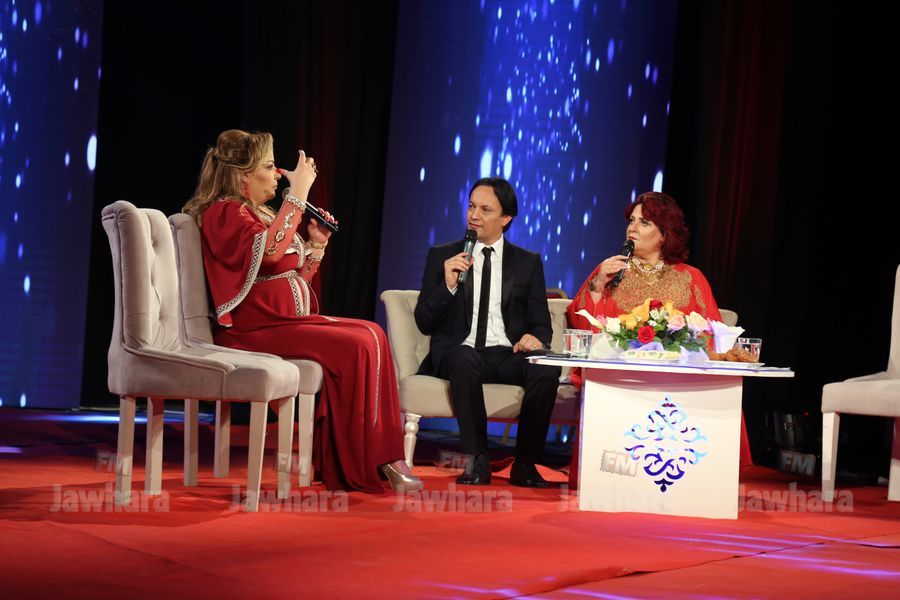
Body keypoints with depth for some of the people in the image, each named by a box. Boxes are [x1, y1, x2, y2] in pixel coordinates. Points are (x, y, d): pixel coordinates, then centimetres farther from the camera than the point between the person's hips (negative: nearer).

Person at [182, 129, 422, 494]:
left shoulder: (261, 213, 22)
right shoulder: (225, 211, -7)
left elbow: (294, 279, 25)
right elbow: (267, 251, -28)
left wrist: (316, 243, 9)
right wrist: (298, 194, -21)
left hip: (289, 319, 9)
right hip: (254, 328, -9)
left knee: (371, 335, -9)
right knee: (354, 347, -22)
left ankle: (380, 458, -14)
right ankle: (356, 468, -13)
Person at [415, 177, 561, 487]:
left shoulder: (528, 262, 15)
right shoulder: (441, 256, 12)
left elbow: (541, 324, 12)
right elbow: (424, 323, 7)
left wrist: (535, 338, -13)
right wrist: (448, 285, -11)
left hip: (508, 355, 1)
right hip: (459, 353, -1)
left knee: (547, 368, -32)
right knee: (464, 359, -38)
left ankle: (525, 464, -17)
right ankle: (477, 460, -28)